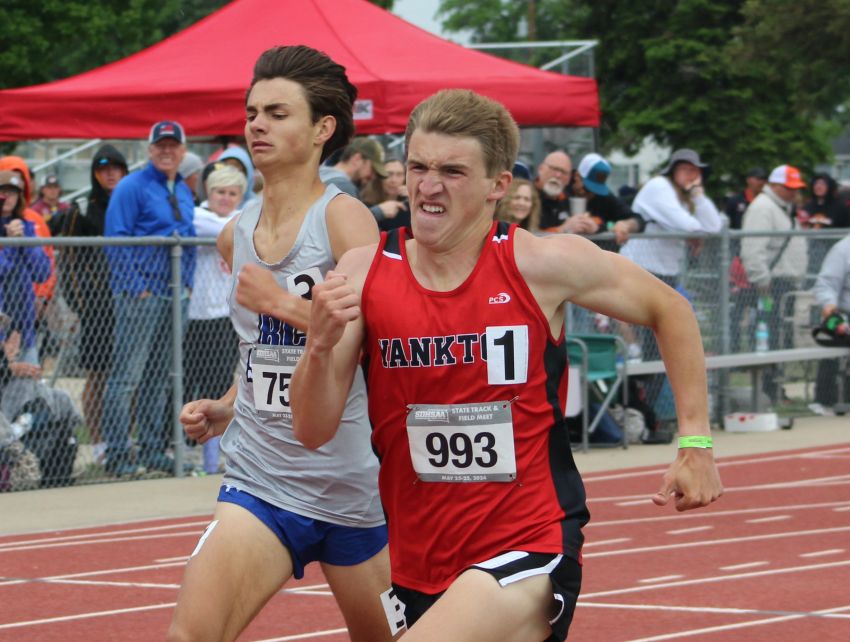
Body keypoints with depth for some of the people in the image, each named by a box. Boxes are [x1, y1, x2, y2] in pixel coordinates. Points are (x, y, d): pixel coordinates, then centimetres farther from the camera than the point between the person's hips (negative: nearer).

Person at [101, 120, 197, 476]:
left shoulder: (184, 192, 16)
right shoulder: (132, 187, -7)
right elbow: (116, 239, -11)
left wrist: (187, 282, 11)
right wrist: (136, 287, -16)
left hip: (176, 297, 7)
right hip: (140, 296, -7)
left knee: (160, 377, 11)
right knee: (127, 375, -8)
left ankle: (153, 449, 16)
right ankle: (117, 453, -8)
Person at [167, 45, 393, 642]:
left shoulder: (344, 218, -10)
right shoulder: (237, 235, 9)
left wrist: (282, 302, -22)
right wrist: (225, 408, 11)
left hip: (351, 484, -4)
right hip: (258, 477, 4)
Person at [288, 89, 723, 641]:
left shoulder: (542, 265, -10)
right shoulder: (363, 274, -3)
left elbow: (671, 312, 6)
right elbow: (313, 431, -5)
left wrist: (695, 444, 3)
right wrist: (321, 343, -23)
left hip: (531, 551, -5)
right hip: (416, 563, 5)